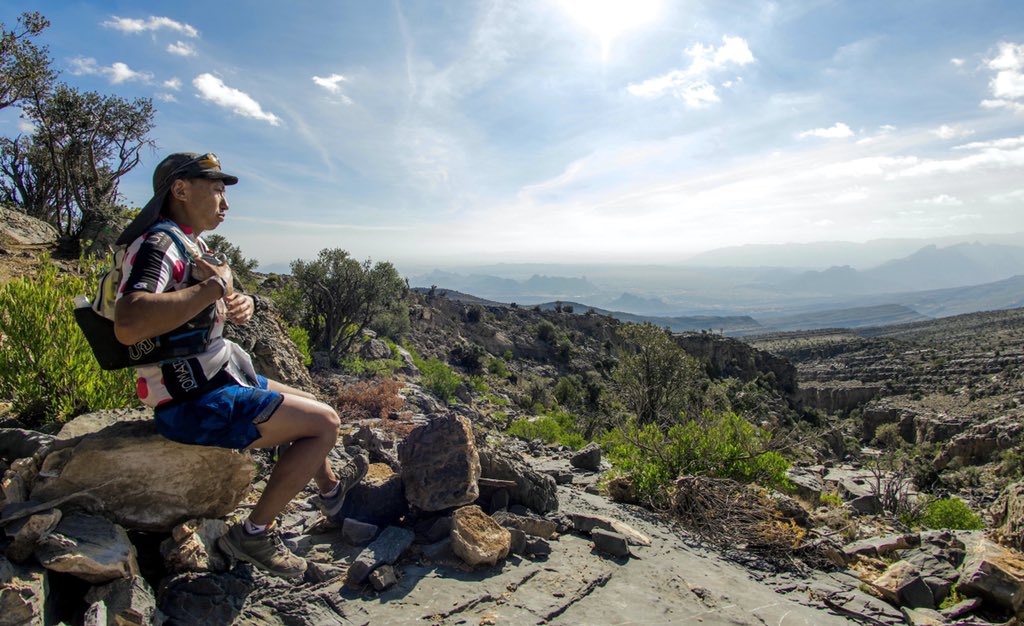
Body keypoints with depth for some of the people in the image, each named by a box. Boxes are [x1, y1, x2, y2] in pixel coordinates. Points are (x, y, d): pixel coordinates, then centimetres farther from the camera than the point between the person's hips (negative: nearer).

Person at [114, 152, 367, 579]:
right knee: (324, 423, -12)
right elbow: (128, 325, -38)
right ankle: (255, 532, -1)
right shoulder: (158, 244, -19)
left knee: (312, 407, 22)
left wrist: (241, 304, -4)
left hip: (219, 381, 10)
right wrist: (214, 285, -27)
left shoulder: (190, 244, 13)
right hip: (198, 404, -10)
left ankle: (330, 488, 44)